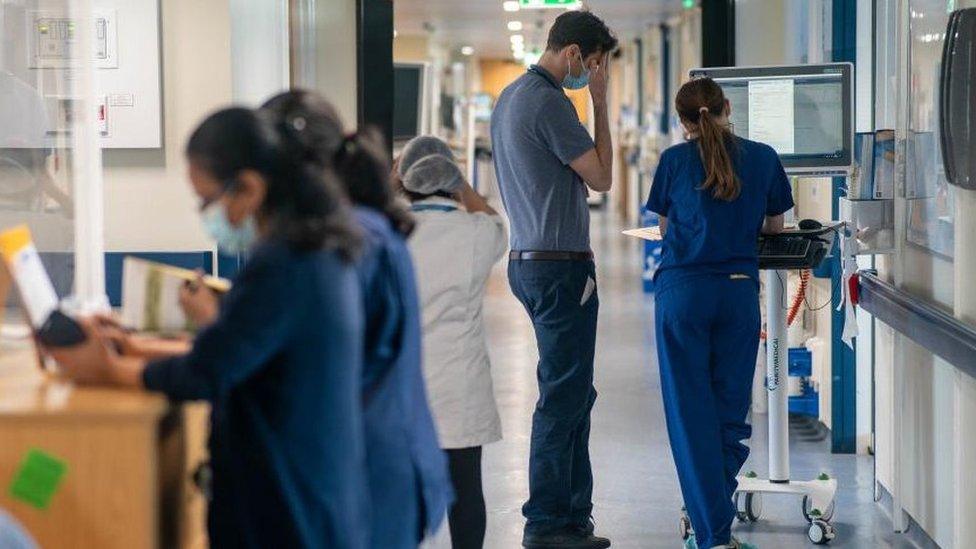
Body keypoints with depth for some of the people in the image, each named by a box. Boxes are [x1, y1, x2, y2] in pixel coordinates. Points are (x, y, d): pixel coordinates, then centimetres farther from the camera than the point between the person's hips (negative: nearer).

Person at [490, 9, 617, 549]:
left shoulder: (510, 97, 15)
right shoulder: (549, 103, -17)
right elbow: (601, 177, -10)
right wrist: (600, 104, -6)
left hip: (527, 260, 10)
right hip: (559, 266, -10)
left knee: (574, 394, 15)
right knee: (563, 395, -5)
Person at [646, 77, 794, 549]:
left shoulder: (675, 160, 1)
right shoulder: (763, 157, 5)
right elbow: (774, 225, 17)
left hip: (682, 291, -1)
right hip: (739, 291, 1)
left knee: (691, 412, 0)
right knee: (731, 408, 10)